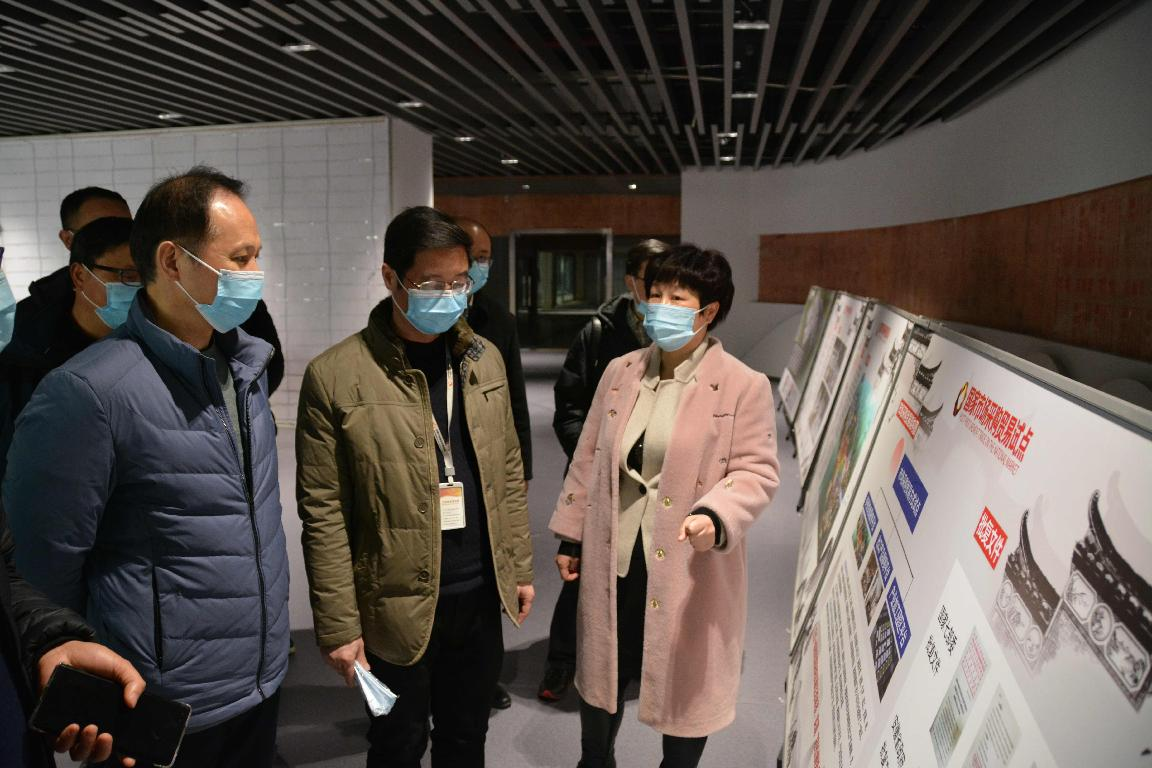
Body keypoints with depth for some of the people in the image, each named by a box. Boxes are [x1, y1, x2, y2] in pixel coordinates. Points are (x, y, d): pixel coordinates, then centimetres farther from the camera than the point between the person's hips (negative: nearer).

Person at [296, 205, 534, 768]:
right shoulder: (334, 376, -12)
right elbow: (324, 513, -10)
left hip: (481, 595, 4)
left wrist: (519, 567, 10)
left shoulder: (484, 360, 4)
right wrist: (338, 625, -10)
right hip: (397, 606, -4)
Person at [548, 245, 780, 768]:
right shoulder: (619, 372, 4)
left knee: (683, 686, 14)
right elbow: (588, 458, 9)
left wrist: (715, 516, -30)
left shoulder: (743, 385, -10)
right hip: (612, 560, 4)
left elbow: (757, 471, -11)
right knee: (601, 677, 20)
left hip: (688, 568, -4)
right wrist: (571, 536, 11)